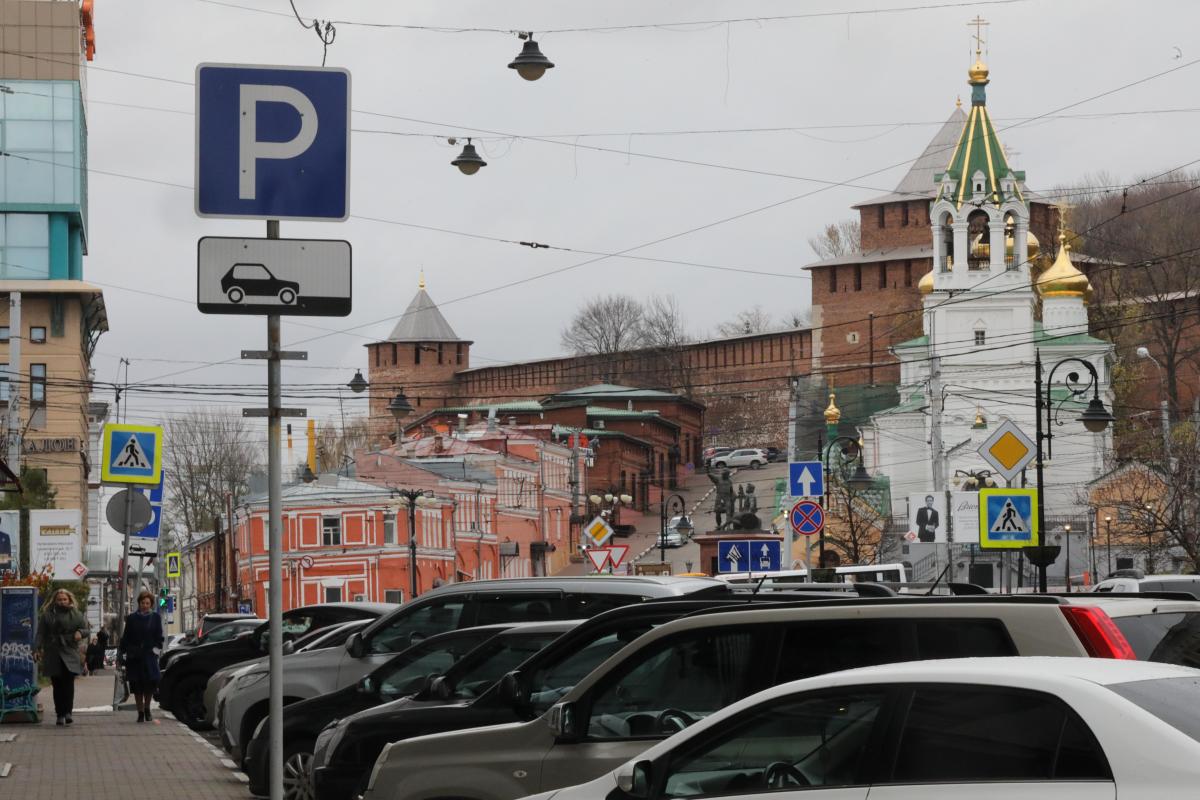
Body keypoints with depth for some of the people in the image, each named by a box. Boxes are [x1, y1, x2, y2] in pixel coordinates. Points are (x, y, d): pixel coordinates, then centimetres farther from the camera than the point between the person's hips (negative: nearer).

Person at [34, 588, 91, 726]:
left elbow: (87, 629, 13)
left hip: (70, 654, -1)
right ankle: (60, 714, 5)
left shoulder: (76, 615, 10)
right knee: (57, 685, 0)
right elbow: (41, 634, 8)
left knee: (69, 682, -14)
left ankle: (67, 712, -13)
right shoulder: (47, 615, 10)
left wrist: (80, 632, -10)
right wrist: (37, 649, -3)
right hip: (53, 654, 1)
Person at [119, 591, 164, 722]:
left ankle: (147, 708, 11)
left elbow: (159, 637, 8)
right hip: (134, 657, 1)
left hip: (149, 656, -1)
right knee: (137, 687, 1)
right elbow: (125, 637, 8)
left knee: (150, 683, -9)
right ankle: (140, 712, 8)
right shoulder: (131, 618, 7)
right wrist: (121, 652, 3)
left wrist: (157, 648, -6)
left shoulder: (155, 618, 7)